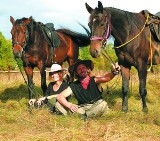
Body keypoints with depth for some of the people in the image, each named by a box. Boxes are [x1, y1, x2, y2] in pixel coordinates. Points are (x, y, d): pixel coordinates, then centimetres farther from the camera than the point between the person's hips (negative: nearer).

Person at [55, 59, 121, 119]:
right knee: (58, 104, -14)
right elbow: (60, 96, -4)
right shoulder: (74, 86, 1)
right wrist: (69, 105, -24)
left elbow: (106, 78, -26)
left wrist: (114, 72, -50)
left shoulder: (94, 80, -5)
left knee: (103, 104, -35)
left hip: (95, 108, -2)